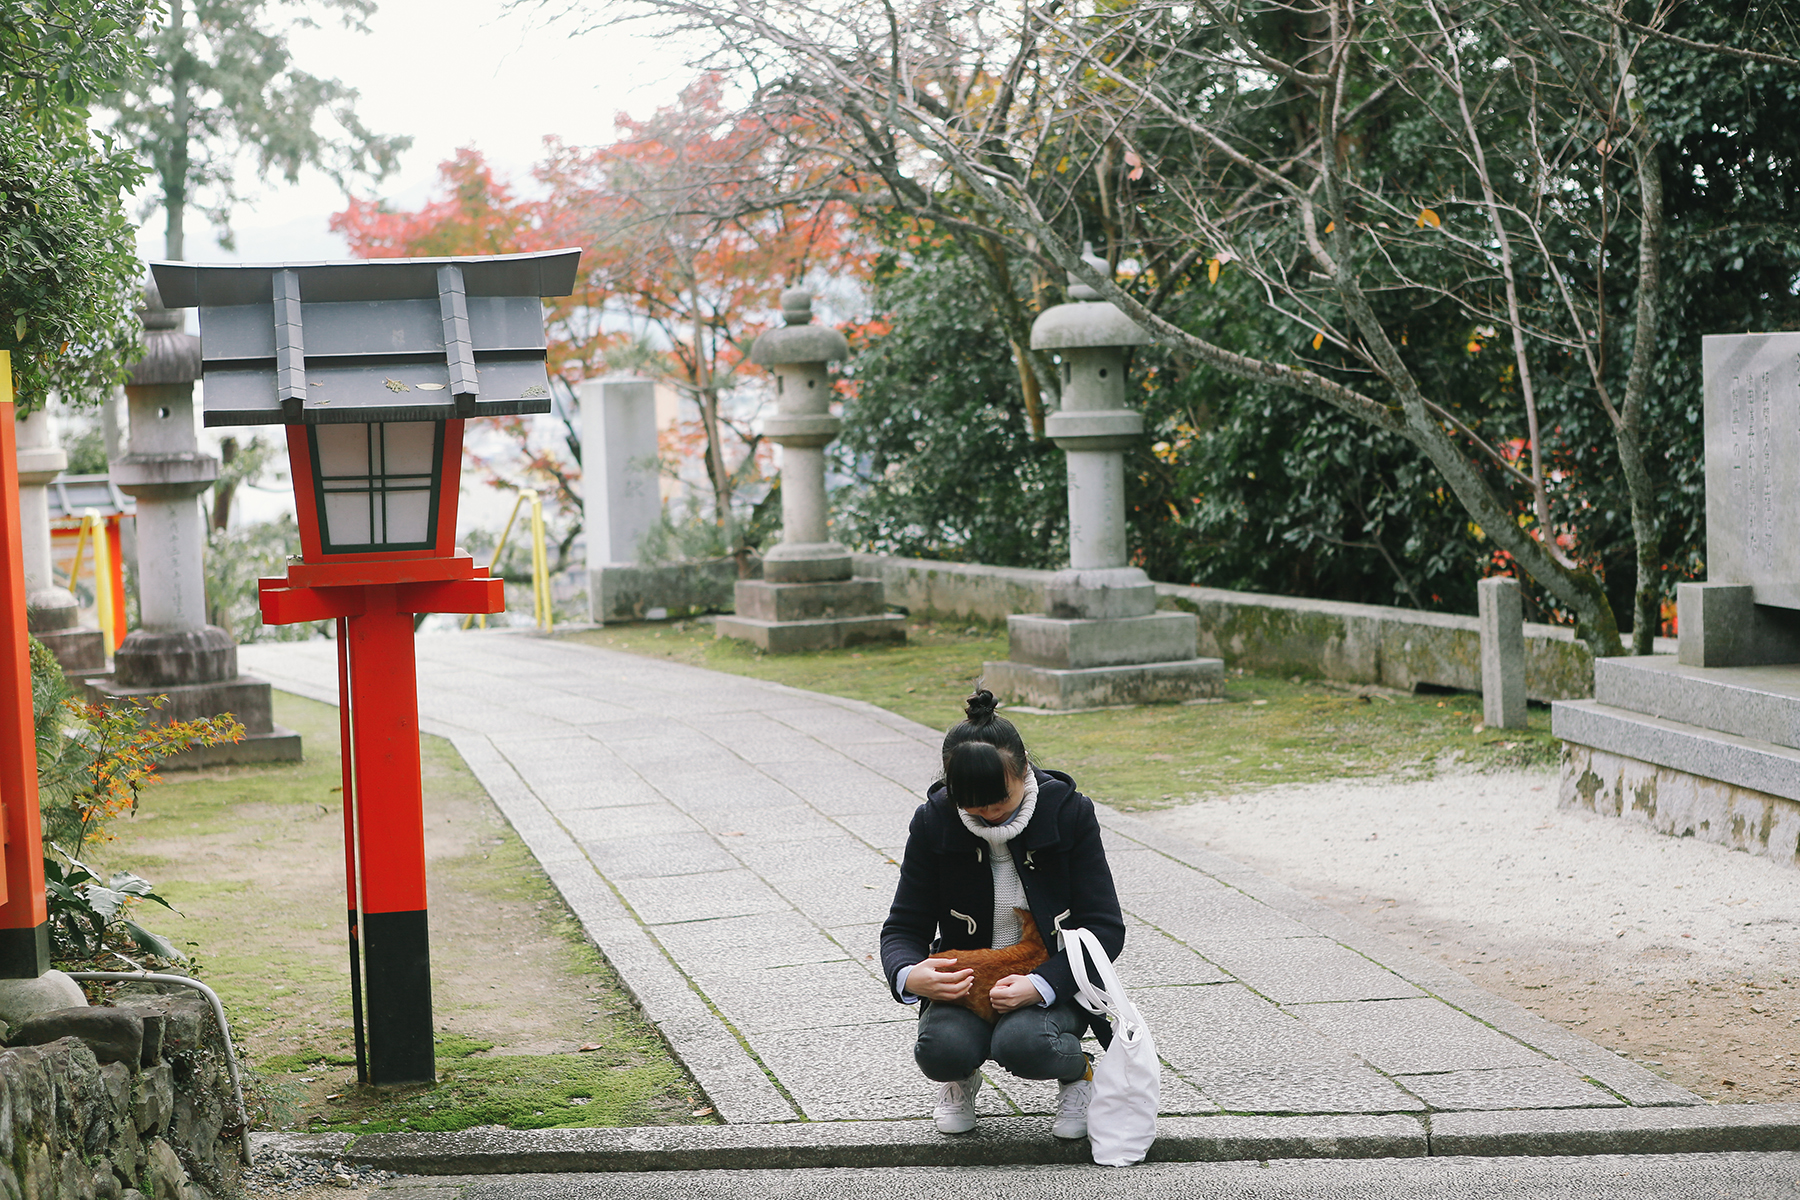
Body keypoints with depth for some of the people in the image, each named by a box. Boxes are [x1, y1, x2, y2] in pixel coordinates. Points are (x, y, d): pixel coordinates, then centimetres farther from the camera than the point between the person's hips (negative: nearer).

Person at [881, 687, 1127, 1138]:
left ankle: (1081, 1072, 2)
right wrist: (909, 976, -29)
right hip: (964, 982, 2)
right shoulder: (934, 822, -9)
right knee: (940, 1049, -30)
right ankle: (962, 1079, 8)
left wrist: (1039, 985, -30)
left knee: (1022, 1042, -34)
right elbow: (903, 927, -4)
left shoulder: (1069, 813, -13)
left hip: (1052, 983, -2)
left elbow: (1106, 928, -13)